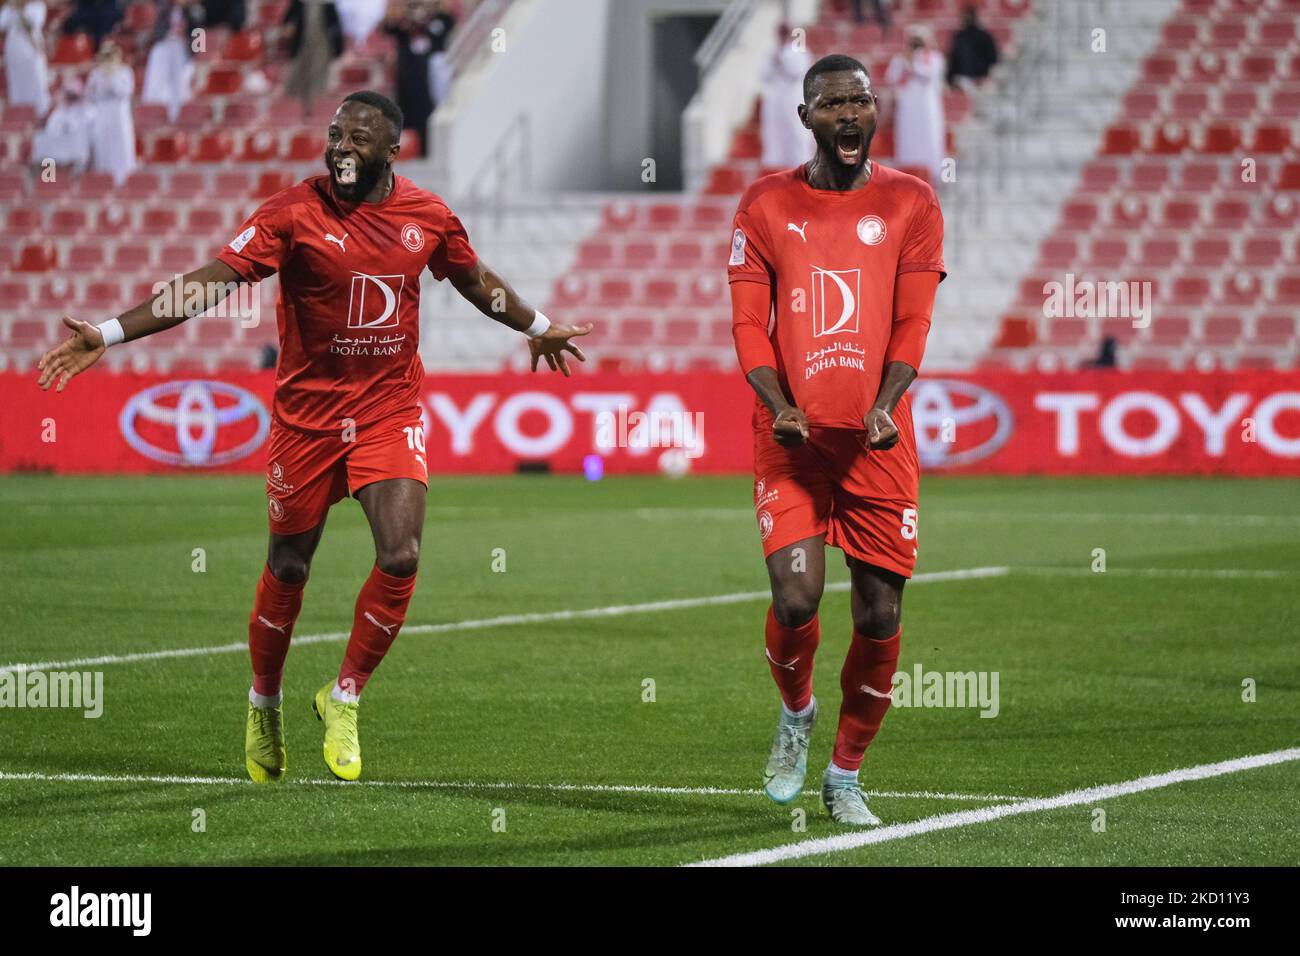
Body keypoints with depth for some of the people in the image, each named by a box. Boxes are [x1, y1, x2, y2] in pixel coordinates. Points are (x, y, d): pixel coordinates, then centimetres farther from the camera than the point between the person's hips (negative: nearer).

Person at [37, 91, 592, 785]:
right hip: (307, 411, -2)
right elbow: (210, 282, -19)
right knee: (287, 568, 7)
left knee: (400, 557, -14)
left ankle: (344, 698, 7)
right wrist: (107, 334, -28)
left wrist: (538, 329, 35)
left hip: (390, 413, 2)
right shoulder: (292, 212, -12)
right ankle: (264, 704, 31)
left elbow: (479, 283, 20)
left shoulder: (427, 216, 0)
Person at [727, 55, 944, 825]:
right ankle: (796, 714, 19)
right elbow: (749, 323, 3)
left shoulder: (911, 204, 5)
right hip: (793, 437, -1)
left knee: (880, 614, 1)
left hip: (878, 440, 1)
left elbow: (912, 324, 0)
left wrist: (885, 406, -17)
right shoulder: (767, 205, 6)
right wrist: (779, 406, -14)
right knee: (796, 597, -14)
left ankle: (846, 775, 19)